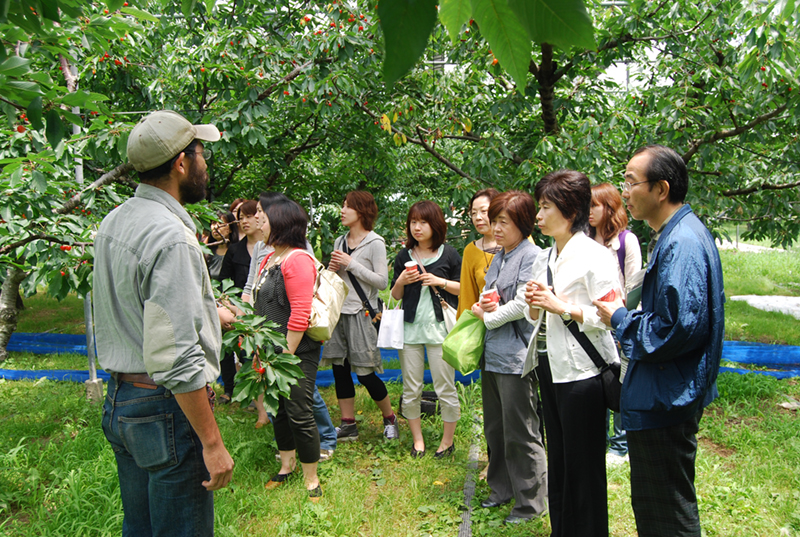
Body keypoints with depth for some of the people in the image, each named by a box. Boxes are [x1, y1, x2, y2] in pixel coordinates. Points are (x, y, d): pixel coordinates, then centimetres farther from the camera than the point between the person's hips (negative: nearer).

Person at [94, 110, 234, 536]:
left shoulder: (114, 221, 9)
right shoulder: (171, 236, -21)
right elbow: (177, 357, -25)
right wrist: (212, 442, -20)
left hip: (118, 399, 9)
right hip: (165, 409, -9)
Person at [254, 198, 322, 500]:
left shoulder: (298, 260, -17)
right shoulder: (269, 259, 13)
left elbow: (300, 314, -23)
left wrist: (286, 354, -21)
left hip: (297, 353, -9)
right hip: (273, 350, 9)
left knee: (299, 415, -2)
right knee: (278, 410, 19)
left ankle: (311, 479, 15)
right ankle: (286, 465, 38)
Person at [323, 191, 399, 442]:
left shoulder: (374, 243, -7)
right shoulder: (340, 242, 13)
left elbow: (382, 281, -13)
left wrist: (351, 264, -15)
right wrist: (332, 269, -2)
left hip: (361, 313, -7)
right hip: (338, 311, 7)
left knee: (365, 373, -2)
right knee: (339, 369, 8)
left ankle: (389, 418, 20)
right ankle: (348, 425, 20)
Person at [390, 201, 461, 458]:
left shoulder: (448, 254, 3)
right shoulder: (403, 256, 10)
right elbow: (395, 295, 15)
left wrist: (440, 281, -8)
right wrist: (401, 280, -6)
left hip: (439, 326, -3)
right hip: (410, 328, 3)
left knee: (445, 388, 1)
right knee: (411, 389, 7)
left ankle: (448, 440, 19)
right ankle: (417, 440, 23)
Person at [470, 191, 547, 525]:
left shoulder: (532, 255, -11)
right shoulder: (498, 258, 15)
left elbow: (523, 304, -18)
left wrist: (487, 316, -6)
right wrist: (482, 304, -2)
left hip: (516, 356, -9)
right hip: (492, 353, 9)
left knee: (520, 433, 2)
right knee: (495, 429, 18)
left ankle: (531, 502, 18)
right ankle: (502, 489, 34)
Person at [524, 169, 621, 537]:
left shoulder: (594, 256, -13)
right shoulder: (543, 259, 11)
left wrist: (562, 307, -19)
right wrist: (533, 305, -3)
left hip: (583, 371, -8)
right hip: (550, 368, 8)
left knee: (583, 465, 5)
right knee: (558, 459, 19)